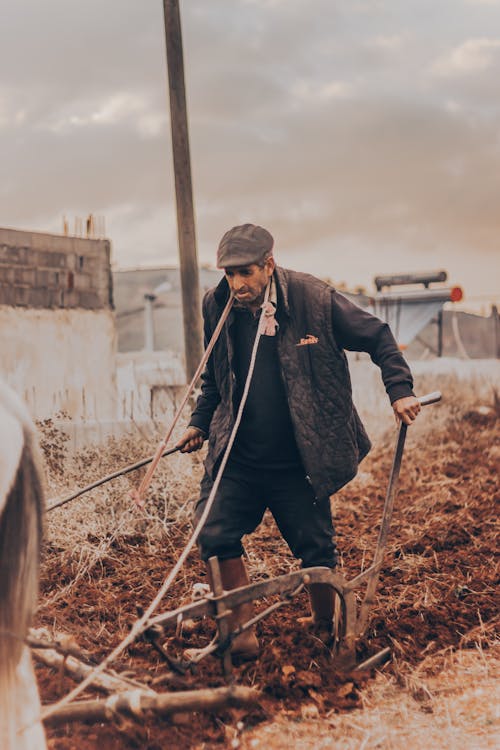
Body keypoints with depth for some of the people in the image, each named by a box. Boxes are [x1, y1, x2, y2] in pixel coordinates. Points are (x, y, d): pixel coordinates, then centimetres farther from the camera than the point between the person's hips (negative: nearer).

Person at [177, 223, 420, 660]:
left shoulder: (313, 298, -11)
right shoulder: (216, 306, 0)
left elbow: (377, 337, -1)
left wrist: (400, 390, -10)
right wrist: (201, 423, 9)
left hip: (297, 461, -2)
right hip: (237, 457, 3)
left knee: (316, 548, 5)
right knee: (215, 533, -10)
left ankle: (325, 628, 29)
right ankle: (243, 629, 6)